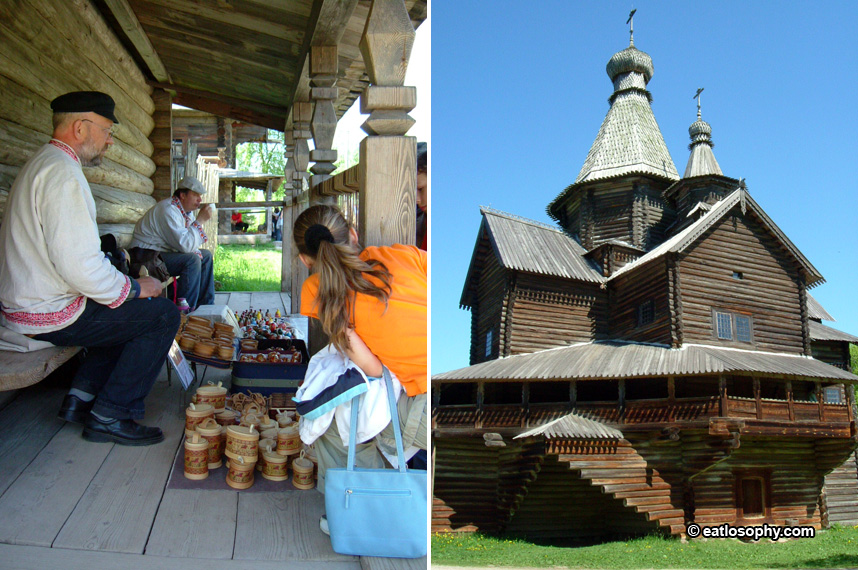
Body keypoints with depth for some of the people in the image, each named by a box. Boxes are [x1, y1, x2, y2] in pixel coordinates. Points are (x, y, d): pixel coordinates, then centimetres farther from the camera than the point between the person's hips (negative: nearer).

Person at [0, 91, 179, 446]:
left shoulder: (41, 164, 15)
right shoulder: (63, 173, -20)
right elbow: (79, 266, -28)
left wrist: (125, 283, 13)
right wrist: (134, 287, -12)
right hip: (49, 316, -11)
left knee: (128, 311, 24)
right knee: (162, 315, -8)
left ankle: (81, 398, 19)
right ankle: (109, 417, -1)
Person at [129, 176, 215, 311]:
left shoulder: (184, 210, 8)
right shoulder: (168, 210, -23)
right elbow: (185, 245, -31)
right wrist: (200, 220, -23)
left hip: (164, 252, 11)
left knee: (206, 255, 11)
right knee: (192, 259, -29)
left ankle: (205, 306, 13)